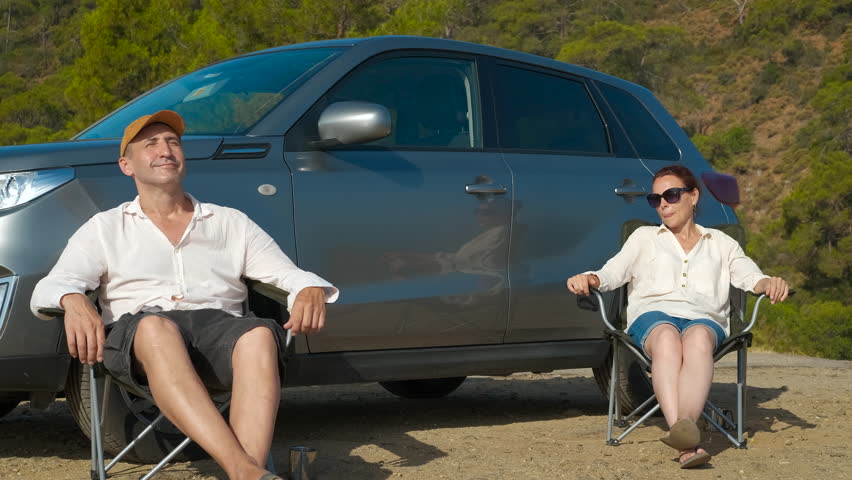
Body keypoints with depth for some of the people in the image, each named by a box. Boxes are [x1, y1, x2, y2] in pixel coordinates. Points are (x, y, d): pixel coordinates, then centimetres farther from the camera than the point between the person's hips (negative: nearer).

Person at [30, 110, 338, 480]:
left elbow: (289, 273, 18)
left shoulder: (231, 223, 26)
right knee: (155, 327, -40)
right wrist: (73, 301, -18)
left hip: (219, 325, 2)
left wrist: (311, 290, -9)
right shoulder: (106, 228, 22)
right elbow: (49, 287, 8)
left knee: (260, 335, -36)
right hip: (136, 337, -2)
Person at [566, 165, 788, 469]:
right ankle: (687, 443, -57)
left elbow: (749, 276, 11)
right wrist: (589, 279, -12)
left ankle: (684, 427, -58)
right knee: (667, 337, -39)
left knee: (698, 338, -40)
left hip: (704, 319, 1)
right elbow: (613, 272, 13)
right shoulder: (644, 238, 29)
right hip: (652, 316, 0)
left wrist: (770, 283, -14)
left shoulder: (721, 244, 29)